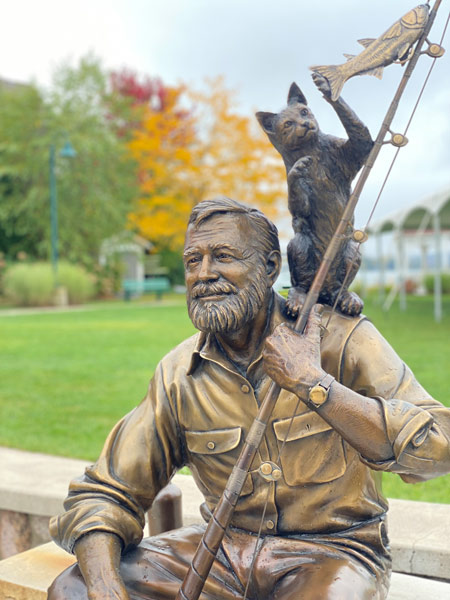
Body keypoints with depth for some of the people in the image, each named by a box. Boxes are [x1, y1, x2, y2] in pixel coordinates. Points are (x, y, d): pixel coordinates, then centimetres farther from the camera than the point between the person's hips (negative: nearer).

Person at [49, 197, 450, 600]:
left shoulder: (340, 337, -12)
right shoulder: (177, 376, -1)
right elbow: (105, 493, 1)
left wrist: (312, 382, -26)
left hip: (333, 548, -3)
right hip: (225, 546, 4)